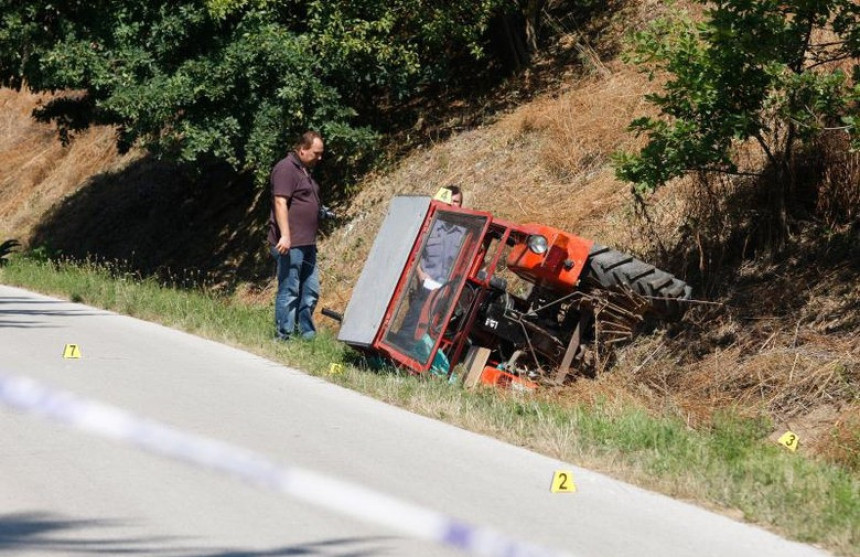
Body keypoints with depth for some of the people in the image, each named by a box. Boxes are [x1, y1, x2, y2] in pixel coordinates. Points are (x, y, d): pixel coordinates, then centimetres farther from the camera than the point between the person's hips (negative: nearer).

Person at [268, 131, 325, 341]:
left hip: (307, 244, 10)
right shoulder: (286, 168, -12)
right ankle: (283, 337, -3)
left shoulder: (305, 171, 19)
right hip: (290, 244, -10)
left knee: (310, 290, 12)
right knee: (289, 292, -7)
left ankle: (307, 334, 19)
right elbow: (280, 202, -20)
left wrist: (323, 212, 20)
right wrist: (285, 235, -25)